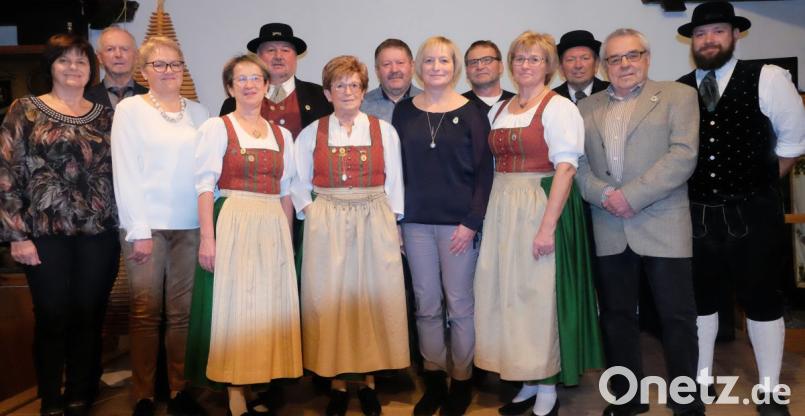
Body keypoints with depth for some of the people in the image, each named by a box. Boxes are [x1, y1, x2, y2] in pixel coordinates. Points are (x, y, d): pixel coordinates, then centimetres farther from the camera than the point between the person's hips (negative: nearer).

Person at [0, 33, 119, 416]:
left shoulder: (105, 116, 10)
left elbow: (119, 173, 12)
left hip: (99, 234, 2)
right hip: (46, 234, -2)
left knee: (89, 318, 8)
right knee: (53, 319, 4)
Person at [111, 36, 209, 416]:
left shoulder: (198, 112, 11)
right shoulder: (130, 108, 3)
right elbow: (125, 172, -3)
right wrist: (139, 230, -9)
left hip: (190, 225, 3)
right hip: (146, 224, -2)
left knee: (183, 312, 6)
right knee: (145, 313, 3)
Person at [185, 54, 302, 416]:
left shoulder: (282, 135, 13)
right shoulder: (216, 127, 0)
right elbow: (205, 185, -7)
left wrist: (288, 236, 10)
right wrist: (208, 237, -16)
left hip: (273, 228, 5)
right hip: (232, 225, -4)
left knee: (270, 305, 7)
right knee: (233, 304, -2)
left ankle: (263, 379, 19)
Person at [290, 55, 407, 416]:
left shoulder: (384, 130, 6)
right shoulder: (311, 133, 6)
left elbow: (394, 182, 7)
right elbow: (298, 182, 11)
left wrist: (391, 222, 1)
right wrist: (310, 212, -1)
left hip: (374, 223, 0)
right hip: (327, 227, 0)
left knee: (373, 298, 3)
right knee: (330, 299, 2)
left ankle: (367, 378, 17)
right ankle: (337, 381, 14)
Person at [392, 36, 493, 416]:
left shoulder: (470, 112, -1)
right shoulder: (404, 111, 7)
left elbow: (484, 171, -3)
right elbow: (396, 169, 9)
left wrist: (472, 222, -10)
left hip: (458, 222, -2)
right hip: (416, 222, 3)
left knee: (459, 304, 5)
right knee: (426, 305, 9)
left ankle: (461, 381, 21)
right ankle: (433, 380, 23)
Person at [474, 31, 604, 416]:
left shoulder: (558, 107, -6)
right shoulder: (499, 110, 14)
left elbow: (565, 168, -14)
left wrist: (548, 225, -21)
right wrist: (487, 216, 6)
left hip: (542, 207, -6)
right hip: (502, 210, 7)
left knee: (539, 294, -1)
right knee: (508, 294, 9)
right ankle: (528, 381, 23)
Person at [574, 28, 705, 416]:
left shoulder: (678, 95, 3)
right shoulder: (586, 108, 14)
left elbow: (683, 156, -9)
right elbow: (578, 163, 6)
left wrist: (631, 196, -16)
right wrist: (604, 194, -12)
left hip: (663, 226, -3)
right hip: (609, 231, 3)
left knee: (677, 318, 3)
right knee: (616, 318, 11)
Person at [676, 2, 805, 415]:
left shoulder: (768, 78, -4)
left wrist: (759, 183, 7)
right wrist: (686, 190, 6)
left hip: (752, 213, -2)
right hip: (695, 215, 3)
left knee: (762, 300, 8)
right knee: (699, 299, 13)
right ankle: (701, 381, 31)